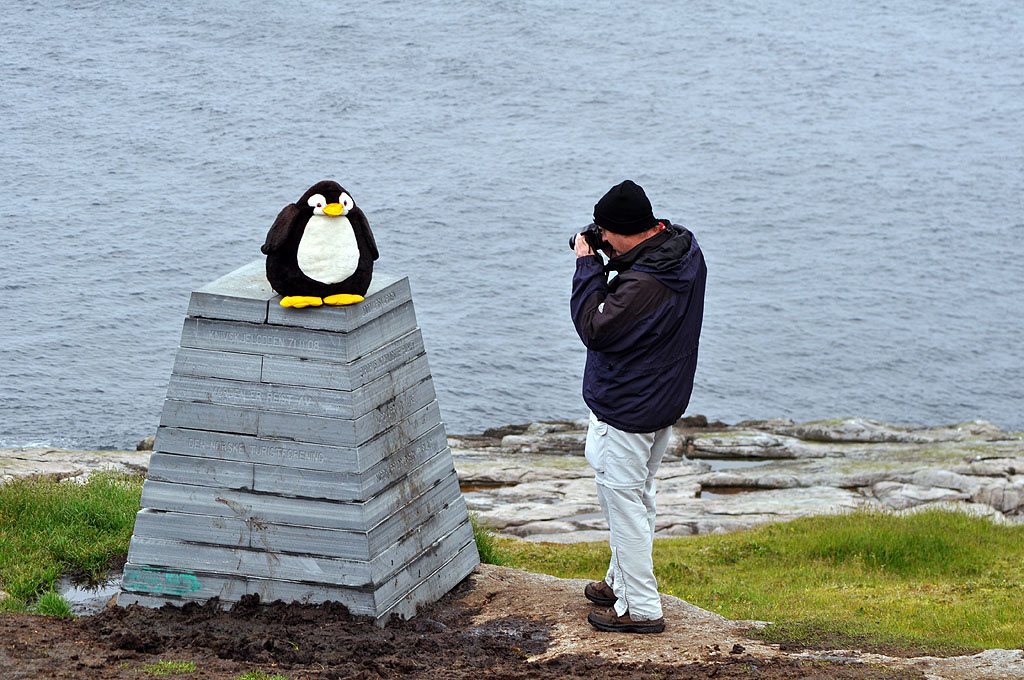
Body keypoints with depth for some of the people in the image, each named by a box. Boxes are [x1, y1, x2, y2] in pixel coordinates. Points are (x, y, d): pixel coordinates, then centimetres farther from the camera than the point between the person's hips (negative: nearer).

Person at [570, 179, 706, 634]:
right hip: (665, 400, 10)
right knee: (638, 495, 24)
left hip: (626, 408, -10)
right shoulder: (685, 252, -2)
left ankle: (640, 608, 9)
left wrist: (588, 266, -18)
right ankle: (622, 582, 40)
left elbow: (595, 329, -23)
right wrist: (613, 261, -3)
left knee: (623, 500, 2)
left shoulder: (644, 284, -33)